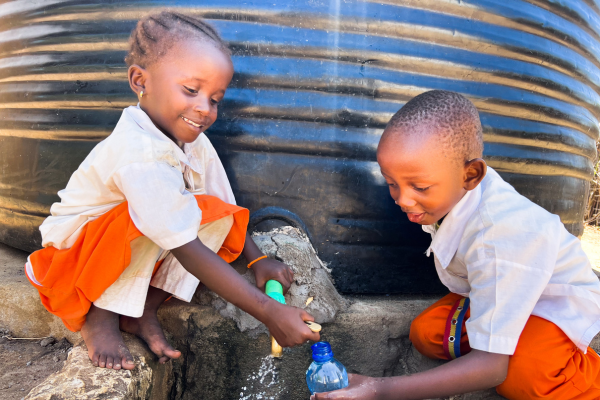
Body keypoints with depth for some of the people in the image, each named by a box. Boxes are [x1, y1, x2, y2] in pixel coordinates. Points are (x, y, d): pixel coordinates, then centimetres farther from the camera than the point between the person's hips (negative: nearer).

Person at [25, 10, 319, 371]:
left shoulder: (193, 141, -9)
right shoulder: (140, 157, -36)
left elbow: (225, 210, 0)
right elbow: (188, 252, -40)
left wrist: (257, 259, -9)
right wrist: (268, 313, -39)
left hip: (139, 252, 7)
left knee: (218, 214, -13)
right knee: (147, 222, -36)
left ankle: (147, 305, -10)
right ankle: (101, 312, -12)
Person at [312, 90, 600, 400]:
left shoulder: (501, 233, -42)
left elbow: (491, 365, -41)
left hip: (558, 303, -6)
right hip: (497, 292, 6)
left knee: (524, 371, -34)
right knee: (424, 332, -12)